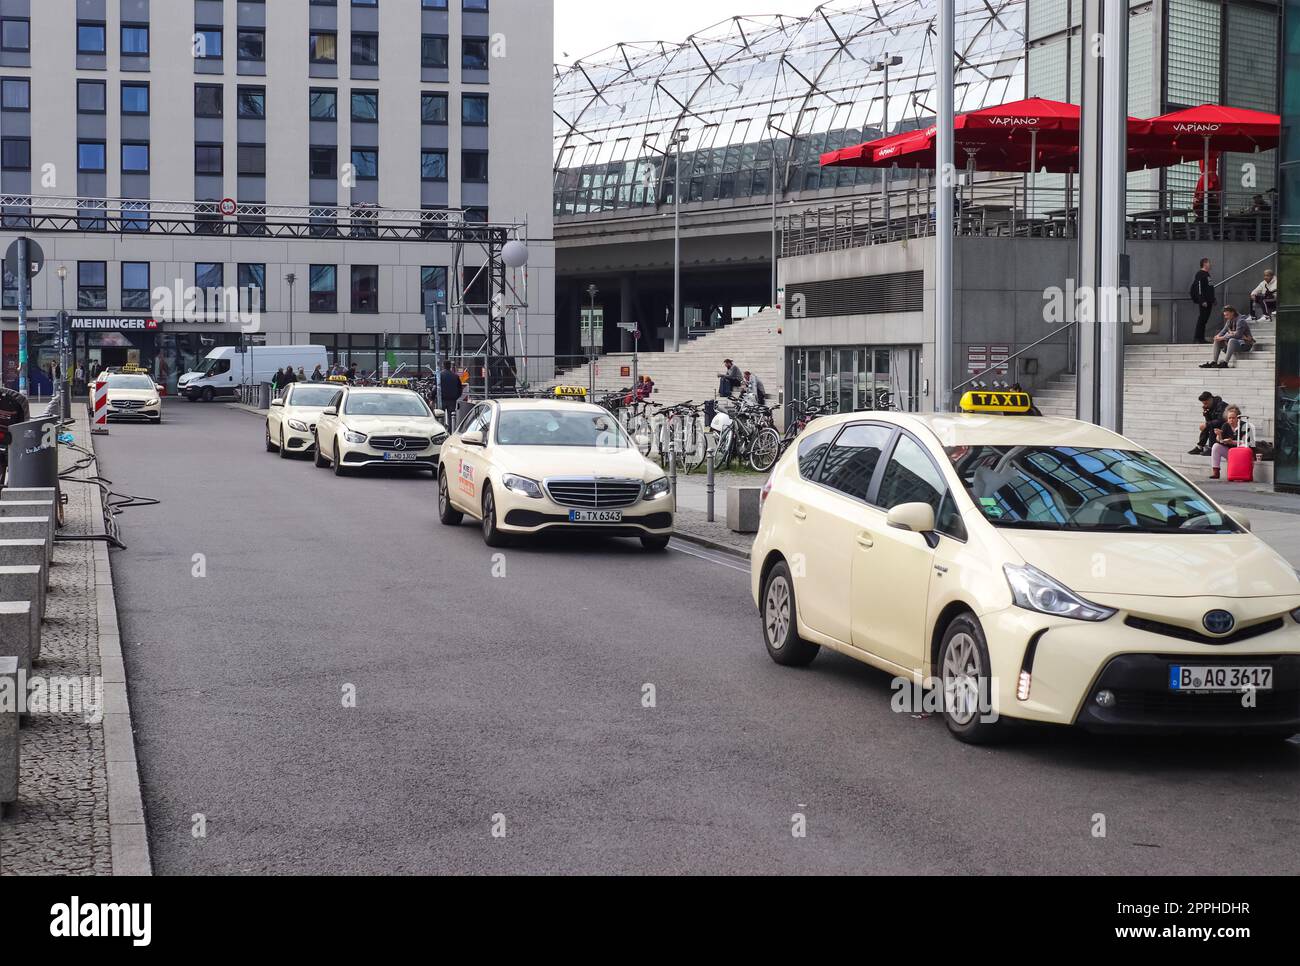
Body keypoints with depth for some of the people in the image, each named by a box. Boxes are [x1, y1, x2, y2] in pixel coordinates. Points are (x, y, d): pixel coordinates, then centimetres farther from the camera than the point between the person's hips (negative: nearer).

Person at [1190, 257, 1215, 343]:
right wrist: (1202, 301, -23)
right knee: (1202, 319, -8)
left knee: (1205, 319, 9)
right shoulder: (1200, 274, -11)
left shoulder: (1207, 274, 19)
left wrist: (1213, 300, 22)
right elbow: (1199, 288, -18)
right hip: (1204, 301, -10)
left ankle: (1201, 338, 12)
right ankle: (1198, 337, -5)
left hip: (1209, 301, 10)